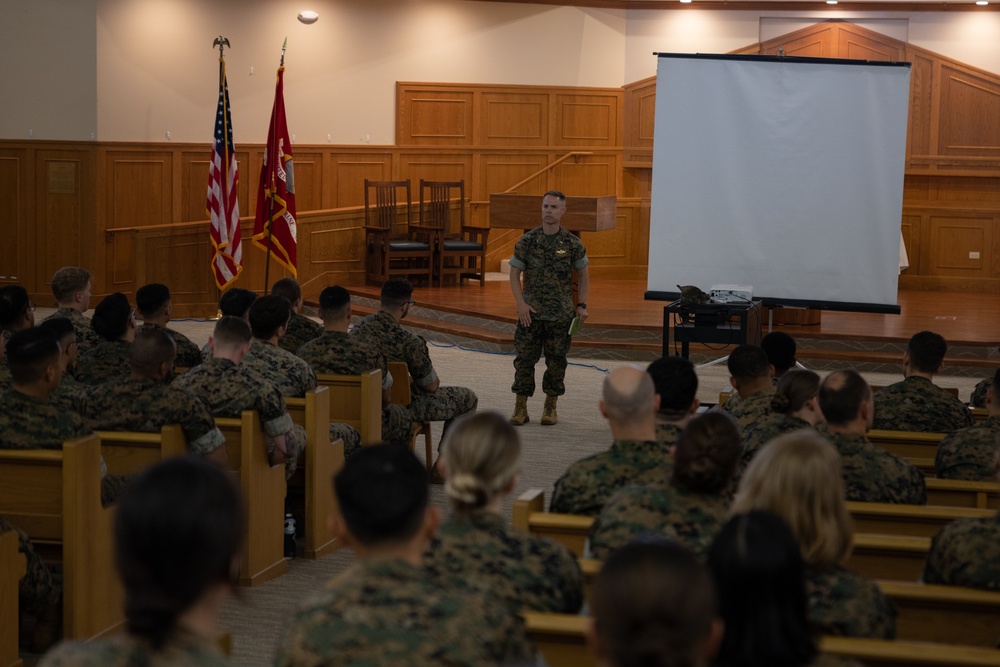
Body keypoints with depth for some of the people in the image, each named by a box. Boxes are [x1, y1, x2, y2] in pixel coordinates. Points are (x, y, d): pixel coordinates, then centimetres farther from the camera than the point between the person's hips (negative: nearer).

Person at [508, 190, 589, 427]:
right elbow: (515, 274, 1)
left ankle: (550, 407, 20)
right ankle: (520, 407, 10)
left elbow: (583, 274, 8)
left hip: (561, 315, 0)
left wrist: (581, 305, 0)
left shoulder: (572, 243, -2)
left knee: (556, 360, 7)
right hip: (531, 313, 0)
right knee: (525, 358, 2)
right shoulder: (527, 241, -3)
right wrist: (521, 304, -9)